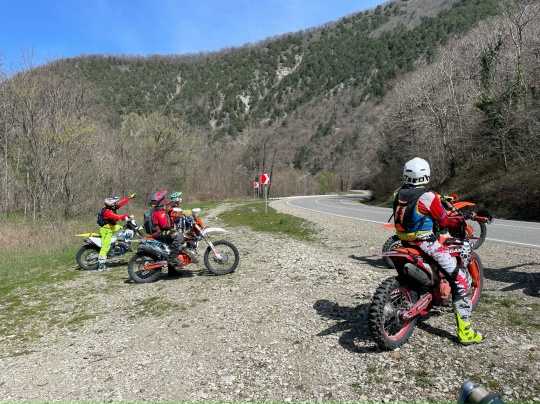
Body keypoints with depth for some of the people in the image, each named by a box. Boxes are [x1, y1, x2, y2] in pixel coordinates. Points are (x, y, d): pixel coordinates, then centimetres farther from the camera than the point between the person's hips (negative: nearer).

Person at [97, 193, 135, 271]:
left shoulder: (111, 208, 1)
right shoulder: (106, 212, -26)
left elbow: (121, 203, 6)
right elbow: (117, 217, -36)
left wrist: (129, 197, 8)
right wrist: (126, 216, -28)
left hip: (111, 227, 10)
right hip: (106, 230, -10)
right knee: (105, 247, -9)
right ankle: (101, 265, -7)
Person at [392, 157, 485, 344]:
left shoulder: (399, 194, 4)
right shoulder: (428, 196, -16)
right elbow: (443, 221, -5)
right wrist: (457, 221, 16)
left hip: (404, 242, 7)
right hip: (425, 244, -7)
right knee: (459, 280, -1)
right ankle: (464, 330, -1)